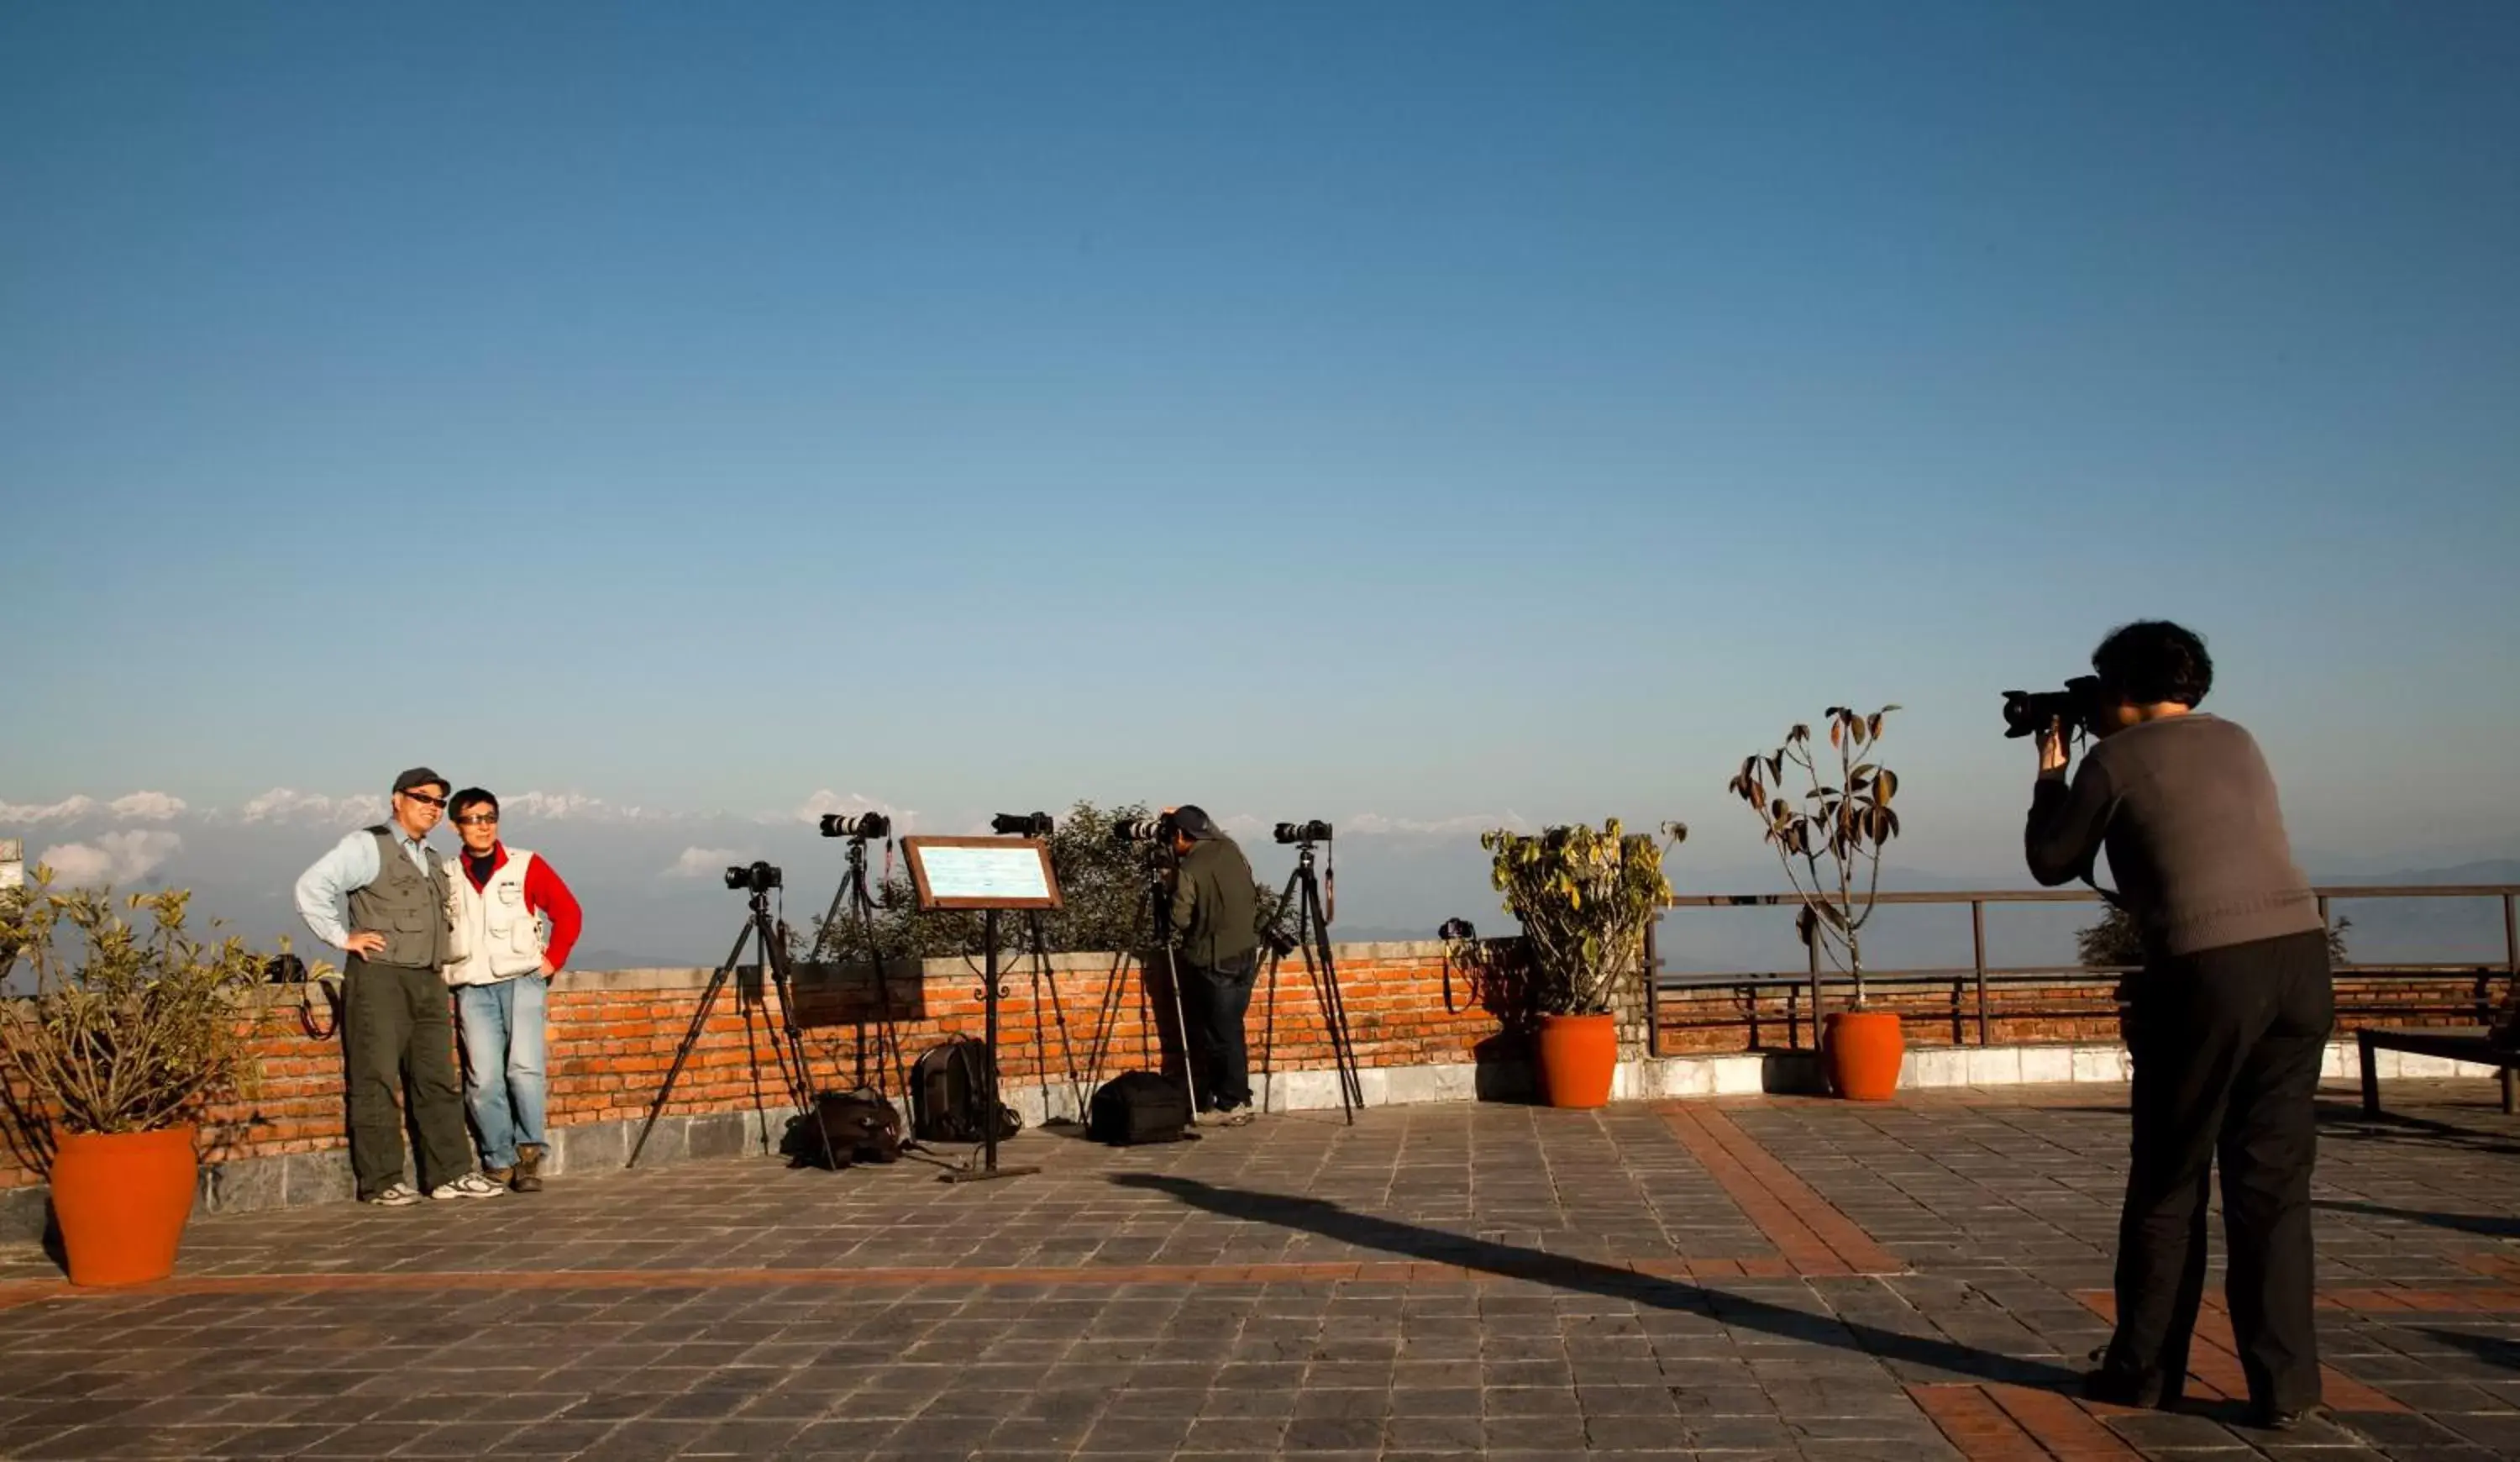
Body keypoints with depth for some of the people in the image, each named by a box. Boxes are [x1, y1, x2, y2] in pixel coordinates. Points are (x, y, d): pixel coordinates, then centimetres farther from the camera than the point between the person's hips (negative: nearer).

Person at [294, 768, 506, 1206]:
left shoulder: (434, 861, 21)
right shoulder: (367, 846, -2)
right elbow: (312, 887, -11)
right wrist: (342, 937, -11)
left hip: (428, 982, 7)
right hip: (379, 980, -7)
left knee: (438, 1080, 6)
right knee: (375, 1083, -3)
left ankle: (449, 1174, 10)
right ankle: (381, 1182, 0)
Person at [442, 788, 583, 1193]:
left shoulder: (526, 866, 3)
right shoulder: (444, 877, 8)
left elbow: (568, 912, 7)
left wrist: (552, 960, 2)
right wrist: (442, 971, 9)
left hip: (522, 981, -1)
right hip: (471, 989, 1)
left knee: (525, 1068, -16)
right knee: (484, 1078, -8)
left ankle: (530, 1154, -7)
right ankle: (499, 1161, 2)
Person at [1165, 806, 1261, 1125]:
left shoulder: (1189, 869, -15)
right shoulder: (1230, 849, 5)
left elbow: (1179, 920, -13)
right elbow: (1253, 899, 17)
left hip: (1214, 961, -7)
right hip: (1247, 953, 7)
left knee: (1221, 1033, 1)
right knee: (1232, 1029, 14)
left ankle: (1231, 1103, 4)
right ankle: (1237, 1100, 17)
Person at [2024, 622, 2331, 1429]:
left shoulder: (2116, 758, 3)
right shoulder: (2238, 743, 19)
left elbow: (2052, 863, 12)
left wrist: (2051, 772, 24)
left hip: (2207, 970, -5)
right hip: (2298, 954, 5)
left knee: (2169, 1181, 8)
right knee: (2273, 1179, 8)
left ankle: (2143, 1369, 18)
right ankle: (2282, 1383, 7)